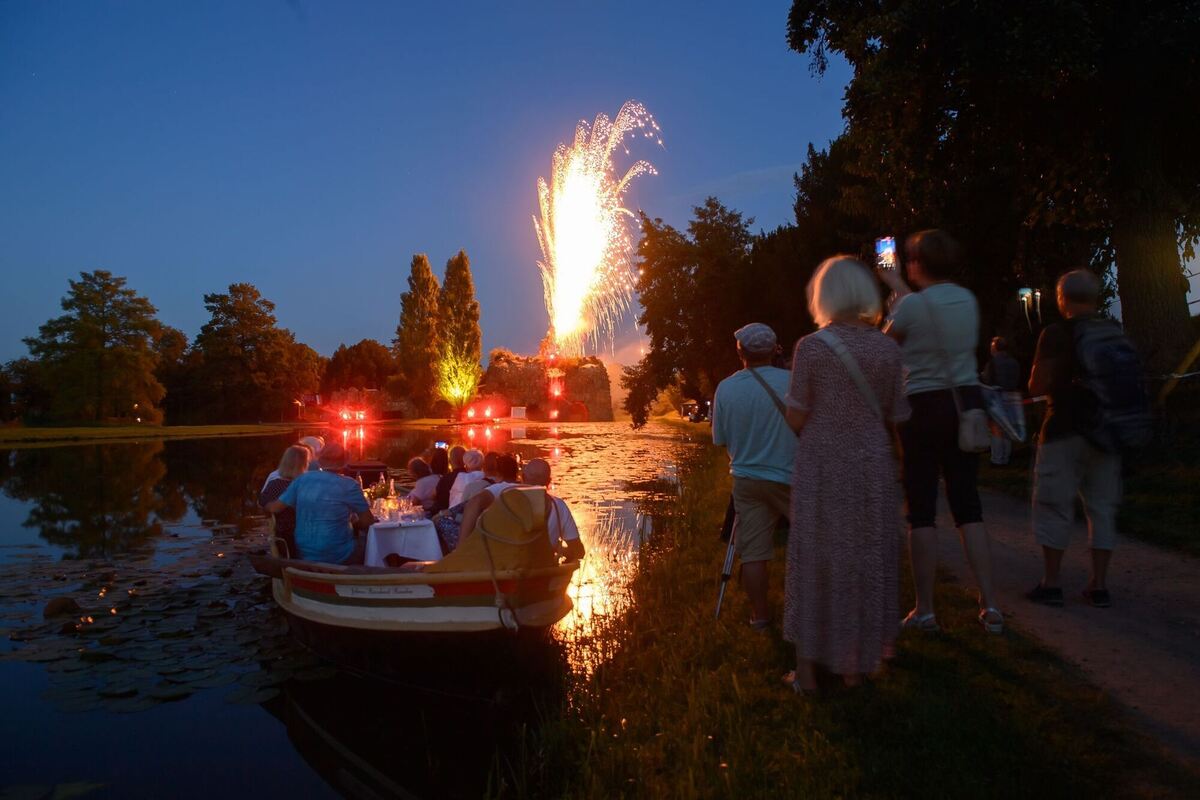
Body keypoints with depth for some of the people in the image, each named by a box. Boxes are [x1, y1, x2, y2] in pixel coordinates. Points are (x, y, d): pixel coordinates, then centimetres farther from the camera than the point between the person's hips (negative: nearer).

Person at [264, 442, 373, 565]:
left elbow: (274, 508, 6)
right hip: (339, 557, -5)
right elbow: (368, 522, -8)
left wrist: (266, 504, 28)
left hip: (305, 555, 6)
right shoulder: (349, 485, -12)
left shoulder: (303, 479, 1)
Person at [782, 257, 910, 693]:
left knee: (814, 558, 7)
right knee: (866, 558, 13)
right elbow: (895, 418, 1)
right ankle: (856, 664, 23)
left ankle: (806, 668, 15)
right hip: (873, 464, 2)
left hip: (822, 465, -2)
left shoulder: (811, 347, -9)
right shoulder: (887, 349, -2)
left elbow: (796, 418, -9)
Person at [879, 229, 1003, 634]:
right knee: (967, 504, 10)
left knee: (922, 508, 2)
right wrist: (896, 285, 39)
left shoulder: (909, 305, -12)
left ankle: (925, 610, 7)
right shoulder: (968, 300, 8)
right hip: (967, 402, 5)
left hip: (924, 406, -5)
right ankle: (989, 606, 10)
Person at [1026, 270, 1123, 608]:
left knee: (1055, 507, 3)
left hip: (1064, 432, -5)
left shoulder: (1056, 334, -10)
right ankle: (1099, 586, 12)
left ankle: (1051, 583, 7)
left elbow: (1037, 386, -12)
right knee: (1102, 507, 9)